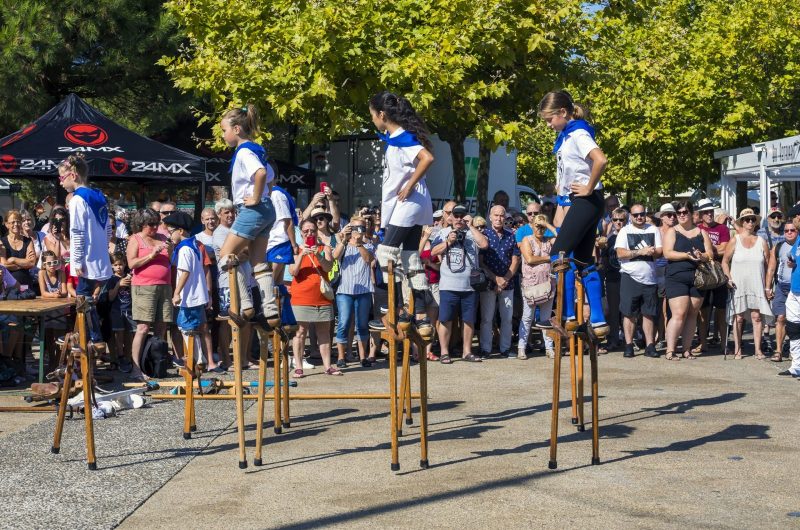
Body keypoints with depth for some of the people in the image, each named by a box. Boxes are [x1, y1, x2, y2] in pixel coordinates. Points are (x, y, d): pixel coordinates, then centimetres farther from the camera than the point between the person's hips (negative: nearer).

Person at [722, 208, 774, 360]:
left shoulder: (761, 242, 7)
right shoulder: (735, 240, 3)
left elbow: (767, 266, 9)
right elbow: (725, 261, 4)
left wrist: (767, 287, 4)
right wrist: (729, 278, -10)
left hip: (757, 286, 1)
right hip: (738, 285, -1)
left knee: (757, 317, -4)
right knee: (738, 318, 0)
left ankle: (758, 350, 1)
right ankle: (737, 349, 8)